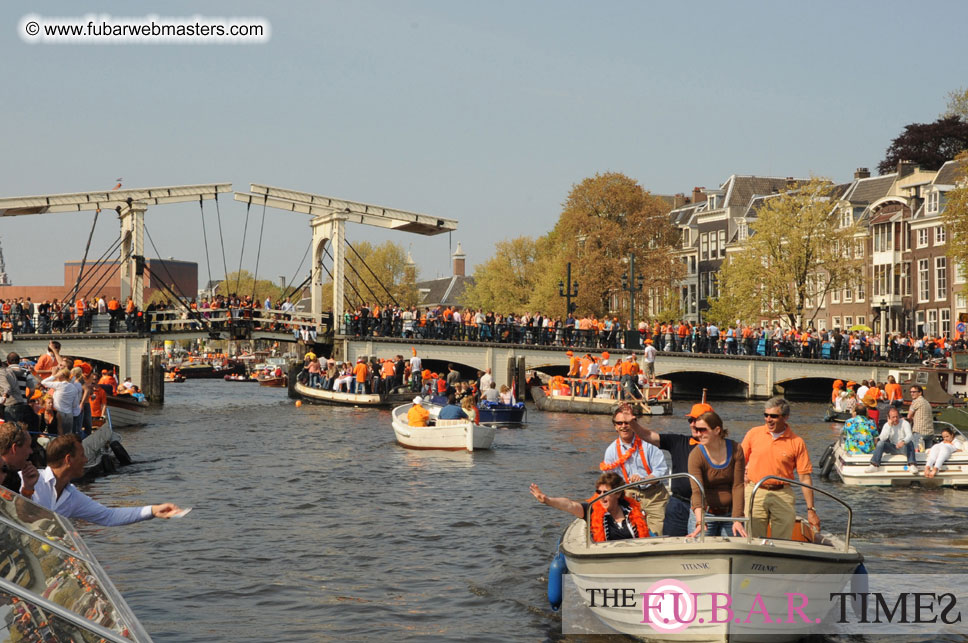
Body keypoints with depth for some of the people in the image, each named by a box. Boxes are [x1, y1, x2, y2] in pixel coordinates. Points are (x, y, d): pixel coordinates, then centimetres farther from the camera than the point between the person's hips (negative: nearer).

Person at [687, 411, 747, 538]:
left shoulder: (735, 450, -6)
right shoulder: (696, 455, -13)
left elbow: (738, 486, -7)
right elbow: (697, 491, -22)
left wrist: (737, 520, -15)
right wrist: (699, 522, -37)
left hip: (730, 513, 2)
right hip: (705, 513, -2)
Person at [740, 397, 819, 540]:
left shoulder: (797, 442, 0)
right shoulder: (753, 434, 4)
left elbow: (805, 477, 0)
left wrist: (811, 510, -2)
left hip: (783, 496, -1)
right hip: (755, 493, 1)